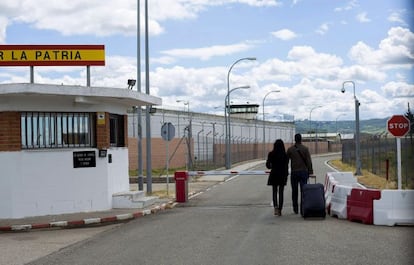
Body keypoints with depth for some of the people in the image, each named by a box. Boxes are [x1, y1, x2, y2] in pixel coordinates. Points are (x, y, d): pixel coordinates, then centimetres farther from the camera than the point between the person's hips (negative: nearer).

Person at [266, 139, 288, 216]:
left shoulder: (271, 154, -5)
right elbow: (286, 166, -4)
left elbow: (268, 165, -4)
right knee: (281, 192, 6)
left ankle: (275, 206, -13)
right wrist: (286, 176, 4)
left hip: (274, 174, 0)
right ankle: (280, 209, 5)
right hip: (282, 175, 0)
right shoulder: (285, 155, -5)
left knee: (274, 191, 11)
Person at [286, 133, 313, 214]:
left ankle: (295, 208, 11)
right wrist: (310, 171, 3)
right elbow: (309, 161, -3)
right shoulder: (305, 149, -3)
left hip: (294, 172, 1)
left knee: (294, 191, 9)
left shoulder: (290, 149, 0)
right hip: (303, 172, -1)